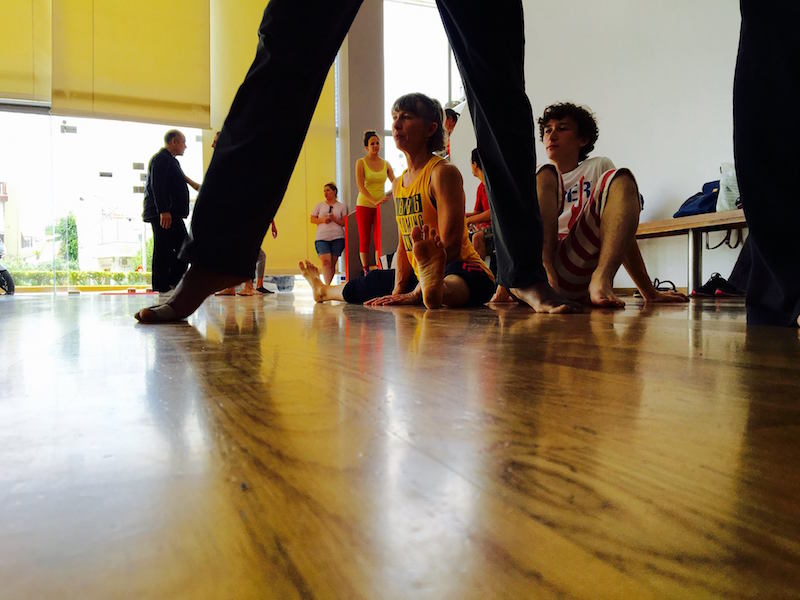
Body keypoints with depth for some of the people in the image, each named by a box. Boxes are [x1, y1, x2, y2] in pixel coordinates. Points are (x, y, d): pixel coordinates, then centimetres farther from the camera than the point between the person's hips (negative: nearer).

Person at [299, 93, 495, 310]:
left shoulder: (443, 172, -16)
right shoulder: (399, 184, 10)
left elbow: (450, 245, -23)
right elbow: (404, 244, 11)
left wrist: (414, 295, -26)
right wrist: (397, 290, -2)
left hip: (461, 270, -8)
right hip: (421, 275, 8)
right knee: (373, 283, 26)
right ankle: (323, 290, 54)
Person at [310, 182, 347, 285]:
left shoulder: (342, 206, 11)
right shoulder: (319, 205, 15)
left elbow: (345, 223, 5)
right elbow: (312, 219, 12)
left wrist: (335, 219, -11)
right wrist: (322, 220, -6)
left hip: (337, 237, 0)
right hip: (322, 238, 0)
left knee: (332, 263, 0)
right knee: (326, 261, -16)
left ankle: (328, 285, 9)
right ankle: (327, 285, -22)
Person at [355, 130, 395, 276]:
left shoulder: (385, 164, 9)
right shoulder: (361, 162, -1)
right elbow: (361, 187, -11)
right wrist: (375, 201, -22)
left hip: (381, 206, 3)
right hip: (364, 205, -2)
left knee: (380, 239, -3)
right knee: (364, 240, 1)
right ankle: (366, 271, 7)